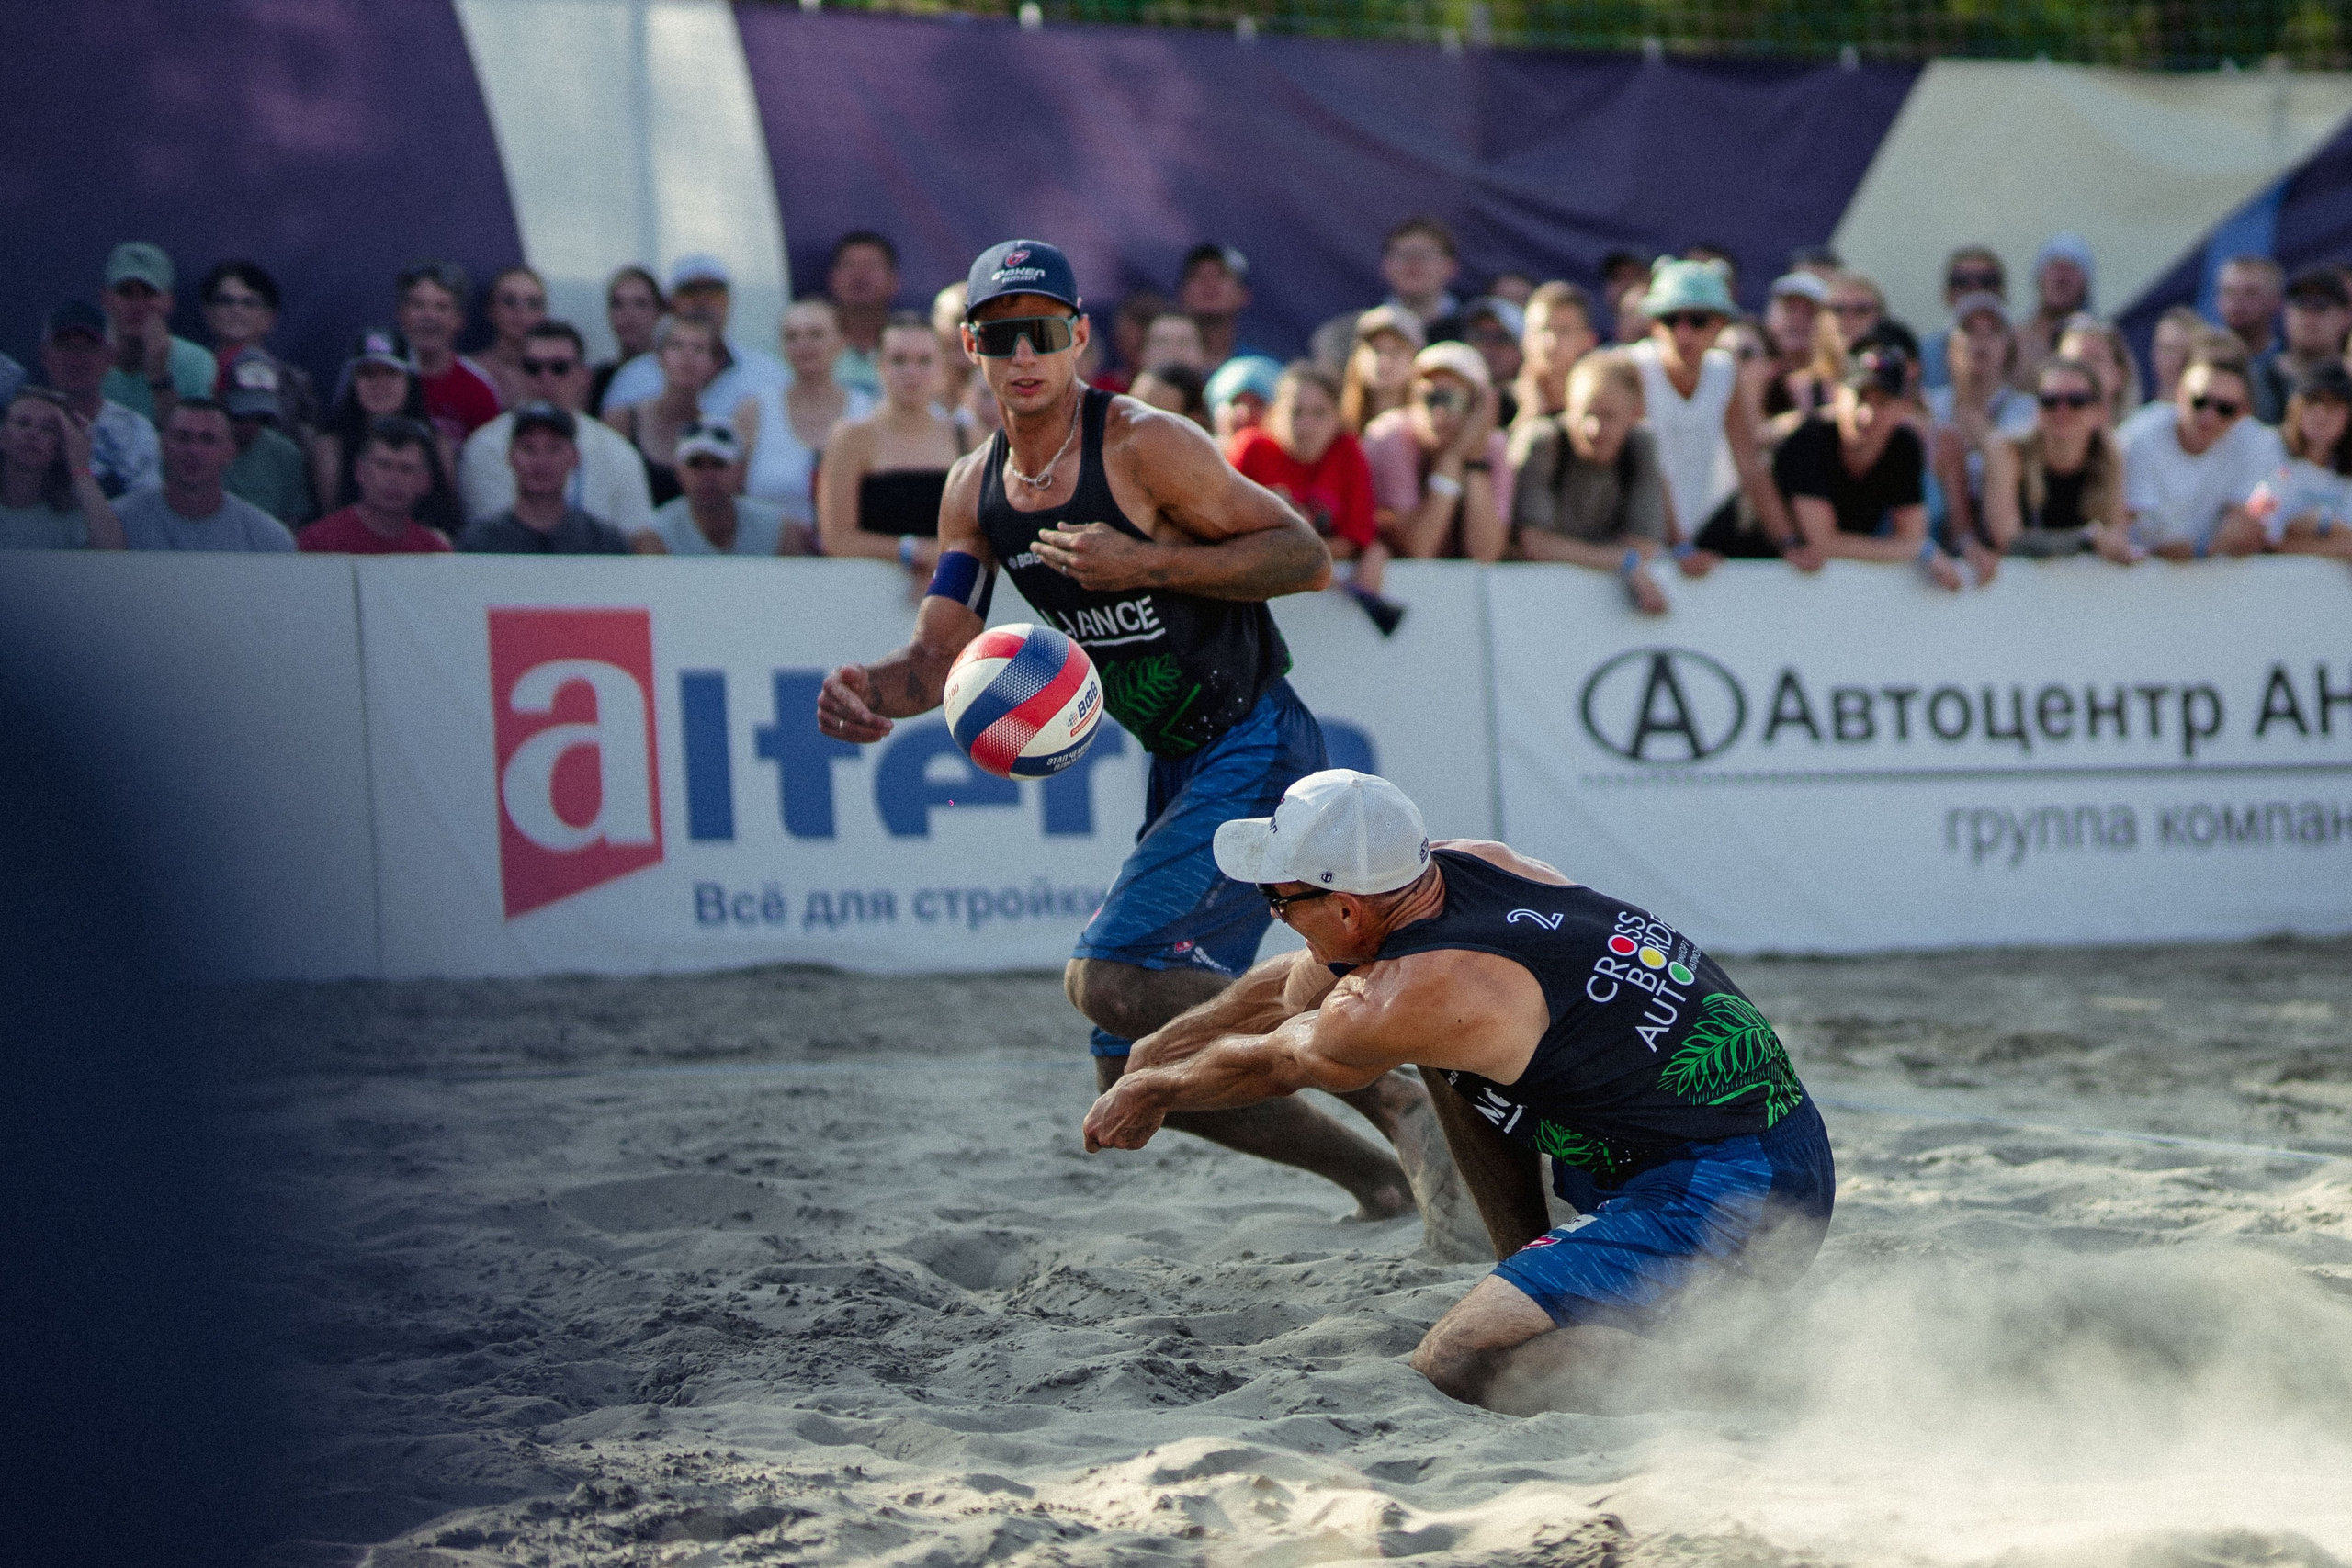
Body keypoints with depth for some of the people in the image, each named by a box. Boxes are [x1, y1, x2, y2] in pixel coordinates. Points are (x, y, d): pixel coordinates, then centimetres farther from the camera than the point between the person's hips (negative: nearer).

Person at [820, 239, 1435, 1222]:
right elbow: (940, 657, 7)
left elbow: (1307, 557, -14)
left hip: (1257, 752, -9)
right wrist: (869, 692, -16)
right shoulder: (976, 490, 8)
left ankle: (1396, 1090, -16)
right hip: (1179, 771, 9)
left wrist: (1142, 564, -23)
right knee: (1135, 1072, 7)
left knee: (1111, 979, -23)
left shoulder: (1144, 446, -14)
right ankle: (1383, 1181, 17)